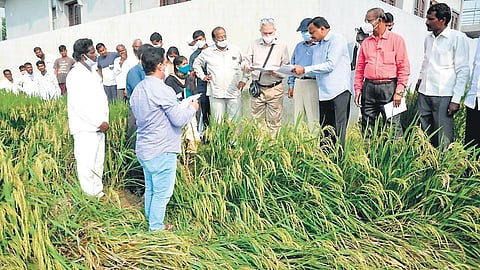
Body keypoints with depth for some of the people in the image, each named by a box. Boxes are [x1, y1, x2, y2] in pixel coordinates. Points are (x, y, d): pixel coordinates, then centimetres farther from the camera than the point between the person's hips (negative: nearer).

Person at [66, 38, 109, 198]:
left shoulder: (92, 72, 15)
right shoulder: (75, 75, -12)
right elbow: (78, 105, -18)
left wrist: (104, 121, 8)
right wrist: (99, 122, -16)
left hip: (98, 127, 9)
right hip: (85, 128, -8)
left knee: (98, 163, 15)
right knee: (87, 164, -3)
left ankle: (98, 192, 26)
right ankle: (90, 196, 6)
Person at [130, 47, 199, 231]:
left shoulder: (137, 90, 8)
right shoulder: (163, 90, -19)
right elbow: (179, 120, -19)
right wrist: (192, 108, 1)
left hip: (144, 149, 9)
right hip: (162, 150, -9)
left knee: (150, 189, 20)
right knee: (162, 192, 4)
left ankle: (151, 222, 33)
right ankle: (156, 228, 15)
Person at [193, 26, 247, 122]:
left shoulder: (235, 50, 7)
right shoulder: (207, 52, 7)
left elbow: (245, 64, 17)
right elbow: (196, 63, 22)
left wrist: (244, 80, 8)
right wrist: (202, 76, 12)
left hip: (234, 93, 0)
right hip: (216, 93, 0)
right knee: (218, 122, 2)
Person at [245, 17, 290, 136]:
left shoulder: (281, 46, 6)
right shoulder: (254, 45, 11)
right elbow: (246, 62, 10)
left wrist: (276, 73, -16)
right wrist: (248, 67, -14)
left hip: (275, 89, -1)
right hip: (257, 88, 2)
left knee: (274, 122, 1)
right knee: (257, 120, 3)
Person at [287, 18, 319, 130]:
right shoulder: (299, 46, 18)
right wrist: (291, 85, 15)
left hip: (312, 83, -5)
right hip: (298, 83, 6)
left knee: (313, 118, -5)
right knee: (297, 116, 7)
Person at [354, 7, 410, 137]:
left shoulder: (396, 39, 2)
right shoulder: (366, 42, 15)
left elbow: (404, 67, -3)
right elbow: (359, 68, 15)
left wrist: (399, 91, -9)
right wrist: (358, 89, 7)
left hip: (389, 88, -4)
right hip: (368, 88, 4)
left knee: (392, 126, -3)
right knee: (367, 126, 7)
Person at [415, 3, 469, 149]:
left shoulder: (458, 38, -5)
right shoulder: (428, 38, 12)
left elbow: (463, 71, -7)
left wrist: (456, 99, -12)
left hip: (443, 96, -6)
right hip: (424, 94, 6)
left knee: (443, 141, -5)